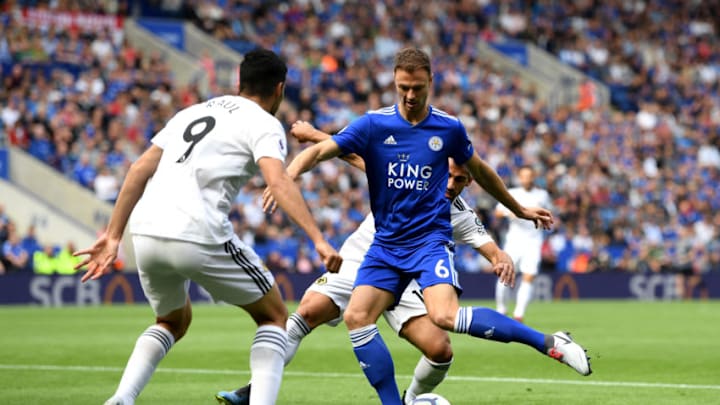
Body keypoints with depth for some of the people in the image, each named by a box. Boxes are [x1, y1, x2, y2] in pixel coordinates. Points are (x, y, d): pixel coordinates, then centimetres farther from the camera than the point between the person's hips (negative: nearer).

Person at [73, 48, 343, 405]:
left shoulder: (191, 112, 25)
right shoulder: (264, 125, 6)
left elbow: (140, 170, 18)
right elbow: (278, 182, -13)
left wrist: (113, 236, 19)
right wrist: (319, 240, -20)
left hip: (146, 233, 6)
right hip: (198, 238, -6)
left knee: (173, 322, 31)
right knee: (273, 316, 14)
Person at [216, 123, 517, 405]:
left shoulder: (461, 217, -2)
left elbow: (492, 250, -9)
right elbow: (356, 155, 3)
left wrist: (503, 261, -33)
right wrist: (313, 134, 4)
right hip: (356, 262, -2)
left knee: (441, 351, -17)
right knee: (308, 312, -28)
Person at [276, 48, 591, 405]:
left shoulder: (449, 128, 0)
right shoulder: (374, 125, -3)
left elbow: (479, 170, 18)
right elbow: (320, 150, -13)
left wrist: (519, 209, 28)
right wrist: (287, 175, -34)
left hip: (431, 239, -3)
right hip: (386, 243, 3)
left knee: (445, 315, -27)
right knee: (356, 317, -14)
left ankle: (550, 343, -18)